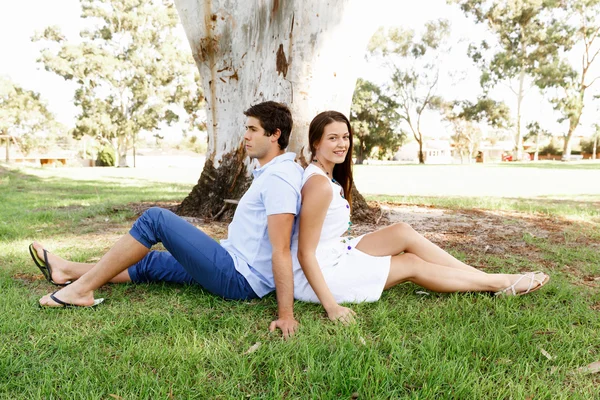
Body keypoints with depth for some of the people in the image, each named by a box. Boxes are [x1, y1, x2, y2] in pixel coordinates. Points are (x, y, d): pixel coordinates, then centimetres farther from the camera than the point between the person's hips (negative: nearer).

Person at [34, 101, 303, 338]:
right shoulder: (273, 172, 12)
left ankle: (82, 289, -1)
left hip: (239, 278, -10)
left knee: (155, 219, -11)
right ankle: (68, 270, 31)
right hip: (239, 271, 10)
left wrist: (286, 314, -27)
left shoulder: (278, 177, -20)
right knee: (150, 263, 17)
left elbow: (281, 249, -27)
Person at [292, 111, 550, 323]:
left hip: (336, 254, 9)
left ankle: (494, 280, 7)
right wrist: (331, 306, -26)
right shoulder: (319, 185, -24)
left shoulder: (329, 176, 7)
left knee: (404, 233, 0)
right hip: (318, 274, -8)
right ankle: (501, 283, 14)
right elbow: (305, 253, -25)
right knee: (412, 265, -3)